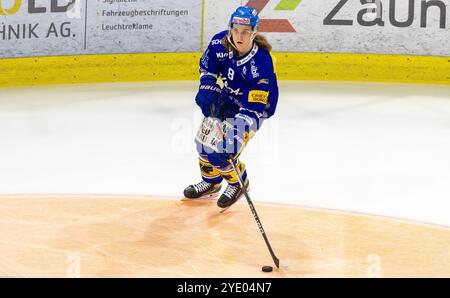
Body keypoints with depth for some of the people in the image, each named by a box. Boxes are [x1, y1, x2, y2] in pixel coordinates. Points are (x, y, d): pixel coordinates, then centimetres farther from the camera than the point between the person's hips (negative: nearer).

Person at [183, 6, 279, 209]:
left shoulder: (261, 63, -34)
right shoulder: (220, 43, -19)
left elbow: (254, 108, -34)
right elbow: (207, 68, 3)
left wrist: (234, 138, -38)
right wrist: (207, 90, -13)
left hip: (254, 104, -6)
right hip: (227, 98, 6)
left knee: (223, 152, -14)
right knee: (205, 139, 8)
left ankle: (238, 183, 17)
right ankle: (210, 182, 34)